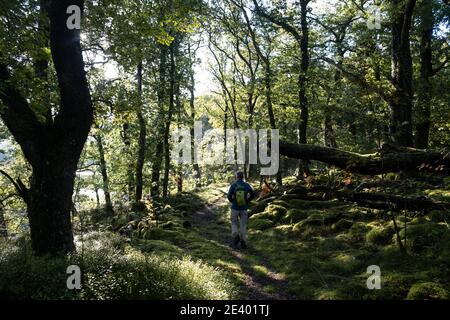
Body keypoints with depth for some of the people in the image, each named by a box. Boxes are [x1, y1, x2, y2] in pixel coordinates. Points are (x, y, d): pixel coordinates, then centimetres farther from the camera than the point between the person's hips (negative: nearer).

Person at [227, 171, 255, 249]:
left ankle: (236, 236, -7)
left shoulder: (233, 185, -11)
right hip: (244, 208, 1)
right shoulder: (247, 185, -5)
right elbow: (253, 195, 0)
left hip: (235, 208, -1)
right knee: (243, 225, 11)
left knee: (234, 223, 17)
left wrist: (232, 201, 8)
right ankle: (243, 242, 9)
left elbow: (229, 196, -13)